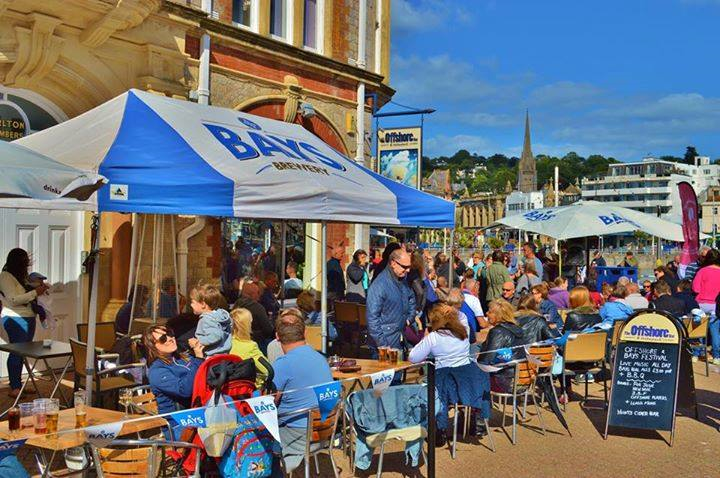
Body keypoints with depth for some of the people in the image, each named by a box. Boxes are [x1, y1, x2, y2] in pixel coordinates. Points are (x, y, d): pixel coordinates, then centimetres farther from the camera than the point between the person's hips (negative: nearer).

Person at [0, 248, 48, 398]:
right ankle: (14, 388, -5)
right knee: (16, 352, -9)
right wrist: (35, 292, -19)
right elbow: (13, 299, -18)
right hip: (15, 320, -8)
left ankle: (18, 385, 13)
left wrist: (40, 288, 9)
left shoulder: (21, 276, 16)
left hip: (28, 319, 8)